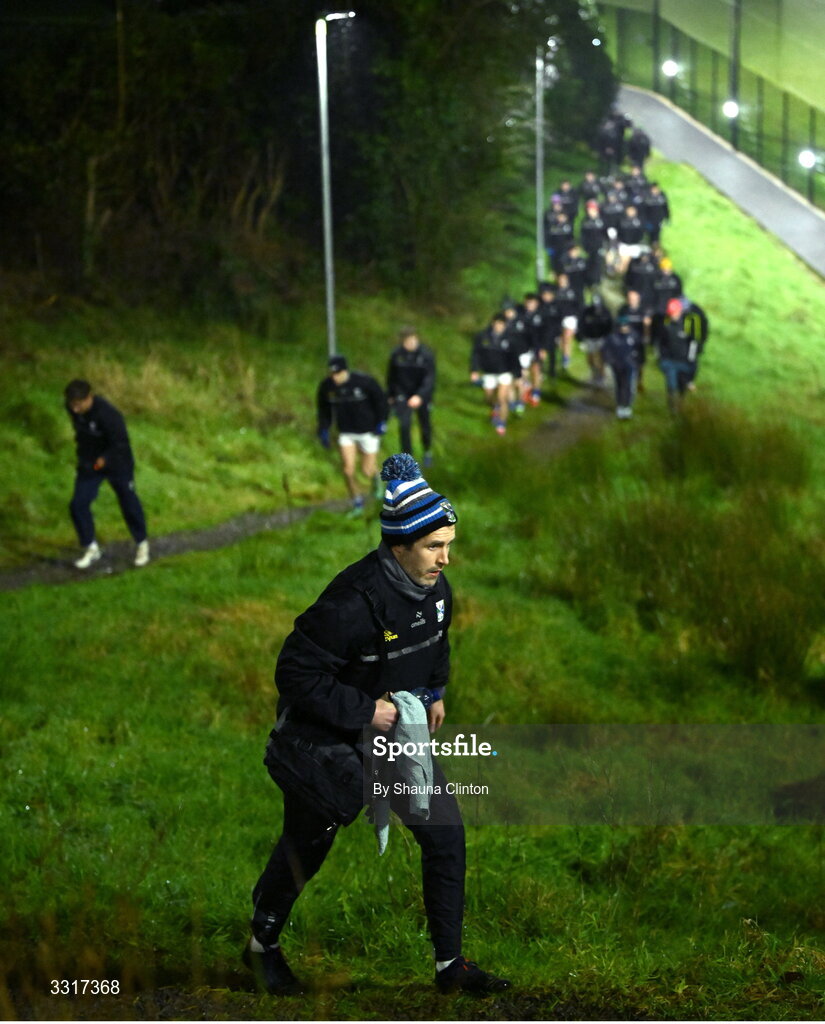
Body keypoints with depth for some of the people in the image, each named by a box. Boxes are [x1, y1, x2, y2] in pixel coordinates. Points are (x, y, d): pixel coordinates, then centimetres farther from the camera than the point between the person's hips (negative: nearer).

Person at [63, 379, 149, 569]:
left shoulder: (107, 414, -34)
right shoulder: (72, 408, -13)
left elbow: (121, 443, -31)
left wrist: (105, 458, -44)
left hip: (117, 463, -5)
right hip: (88, 464, 5)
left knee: (129, 504, 10)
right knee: (78, 505, -4)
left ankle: (141, 544, 32)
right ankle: (91, 549, 13)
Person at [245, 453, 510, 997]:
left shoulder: (436, 588, -8)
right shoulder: (354, 602, -34)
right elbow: (296, 673, -30)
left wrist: (435, 692, 8)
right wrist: (363, 710, -28)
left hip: (398, 730, 6)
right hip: (329, 738, -6)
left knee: (445, 833, 1)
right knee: (307, 845, 12)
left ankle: (451, 964, 13)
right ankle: (264, 944, 38)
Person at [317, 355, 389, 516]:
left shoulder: (364, 382, -22)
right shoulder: (326, 386, -12)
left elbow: (381, 399, -7)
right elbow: (324, 409, 6)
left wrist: (382, 422, -11)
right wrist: (323, 430, 3)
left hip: (368, 431, -2)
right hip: (346, 433, 2)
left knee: (367, 472, 1)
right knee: (347, 469, -11)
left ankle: (375, 476, 41)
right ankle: (357, 502, 10)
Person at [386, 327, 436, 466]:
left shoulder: (426, 355, -18)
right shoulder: (396, 354, -11)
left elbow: (430, 379, -25)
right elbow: (391, 376, 4)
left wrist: (420, 396, -40)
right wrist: (390, 395, 12)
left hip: (422, 396, 0)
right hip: (403, 395, 0)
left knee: (425, 426, 16)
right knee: (404, 426, -14)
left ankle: (427, 452, 44)